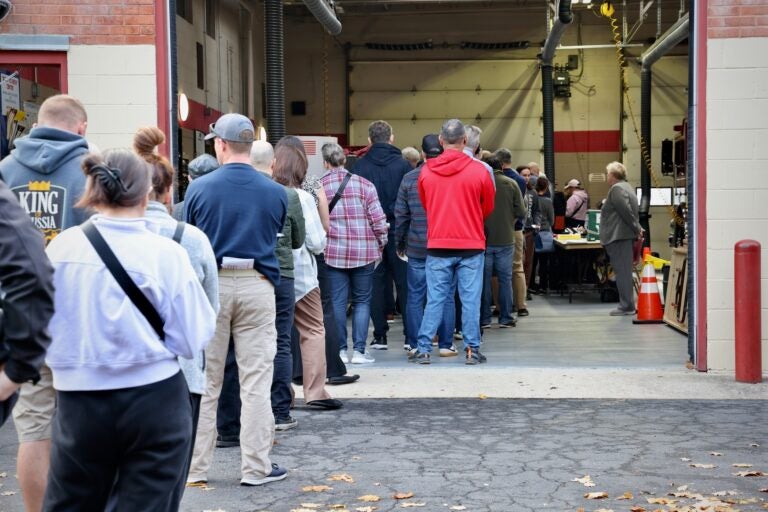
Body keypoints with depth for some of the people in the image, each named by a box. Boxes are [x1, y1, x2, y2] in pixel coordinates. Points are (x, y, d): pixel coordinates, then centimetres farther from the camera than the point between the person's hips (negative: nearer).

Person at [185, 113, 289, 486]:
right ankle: (257, 467, 10)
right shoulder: (274, 192, -2)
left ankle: (195, 466, 16)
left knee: (204, 381, 9)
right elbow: (277, 239, 8)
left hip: (210, 285, 0)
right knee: (256, 381, 6)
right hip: (257, 287, 0)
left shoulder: (199, 189, -5)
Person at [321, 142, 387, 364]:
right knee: (362, 301, 8)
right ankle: (359, 350, 4)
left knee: (337, 302, 6)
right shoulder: (364, 184, -1)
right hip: (364, 251, 0)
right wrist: (380, 246, 8)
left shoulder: (320, 187, -1)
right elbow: (378, 218, -4)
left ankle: (341, 349, 8)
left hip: (333, 252, 0)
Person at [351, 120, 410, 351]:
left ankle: (380, 336, 7)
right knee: (404, 282, 6)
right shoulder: (403, 164, -3)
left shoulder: (360, 166, -1)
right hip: (399, 232, 0)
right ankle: (411, 335, 6)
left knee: (376, 283, 7)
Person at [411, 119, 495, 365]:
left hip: (438, 245, 1)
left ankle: (423, 349, 7)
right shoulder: (479, 171, -6)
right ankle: (472, 350, 8)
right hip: (471, 245, -1)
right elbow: (488, 208, 7)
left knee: (435, 299, 6)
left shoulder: (426, 171, -2)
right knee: (470, 299, 5)